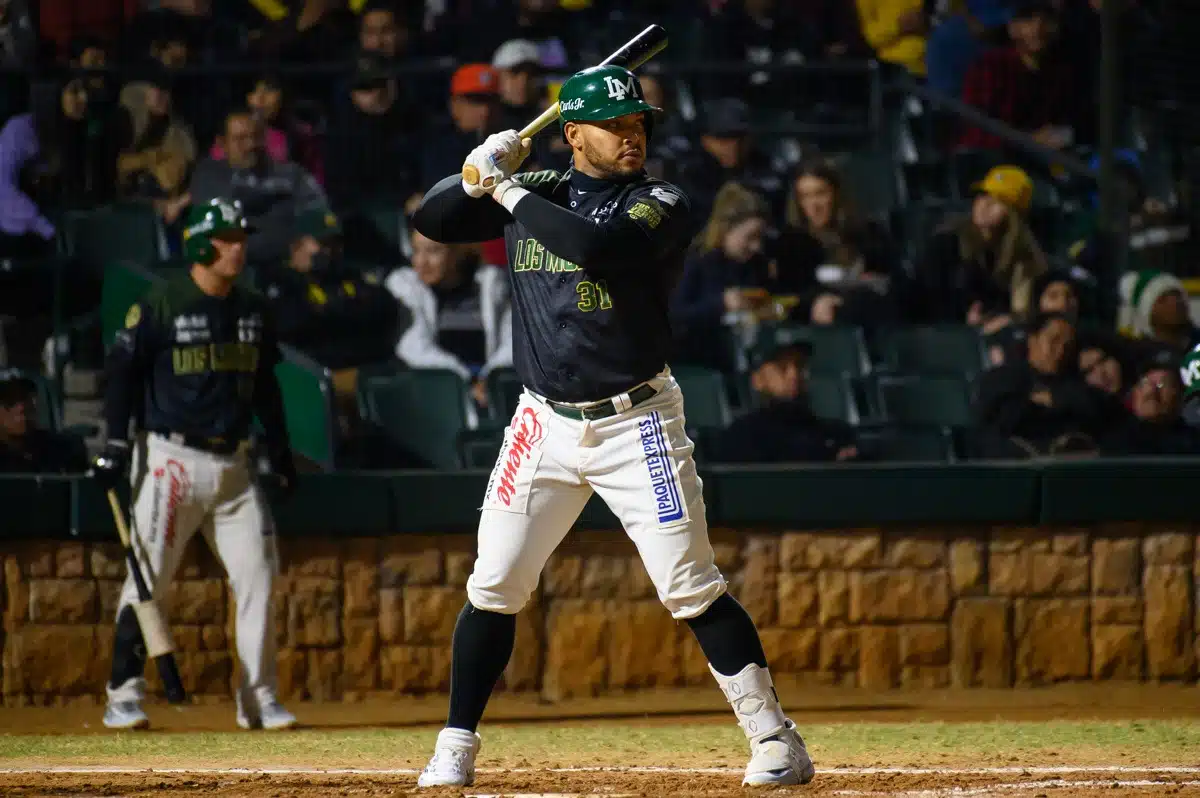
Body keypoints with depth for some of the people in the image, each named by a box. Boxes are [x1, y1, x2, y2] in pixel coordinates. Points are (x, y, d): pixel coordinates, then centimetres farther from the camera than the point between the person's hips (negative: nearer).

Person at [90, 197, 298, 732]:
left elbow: (265, 383, 20)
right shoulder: (160, 306, -8)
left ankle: (258, 698, 9)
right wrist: (116, 442, -13)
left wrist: (279, 449, 16)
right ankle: (124, 696, 0)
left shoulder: (253, 310, 10)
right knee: (149, 577, -6)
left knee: (257, 576, 2)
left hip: (233, 462, 6)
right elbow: (121, 371, -6)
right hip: (172, 459, -6)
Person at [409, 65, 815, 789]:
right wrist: (481, 174, -10)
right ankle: (456, 750, 12)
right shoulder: (538, 191, 6)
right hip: (546, 424, 4)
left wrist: (510, 192, -17)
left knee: (690, 587, -8)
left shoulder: (662, 206, -8)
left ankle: (775, 738, -1)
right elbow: (430, 220, 8)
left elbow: (596, 246, -27)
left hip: (636, 424, -4)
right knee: (493, 588, 2)